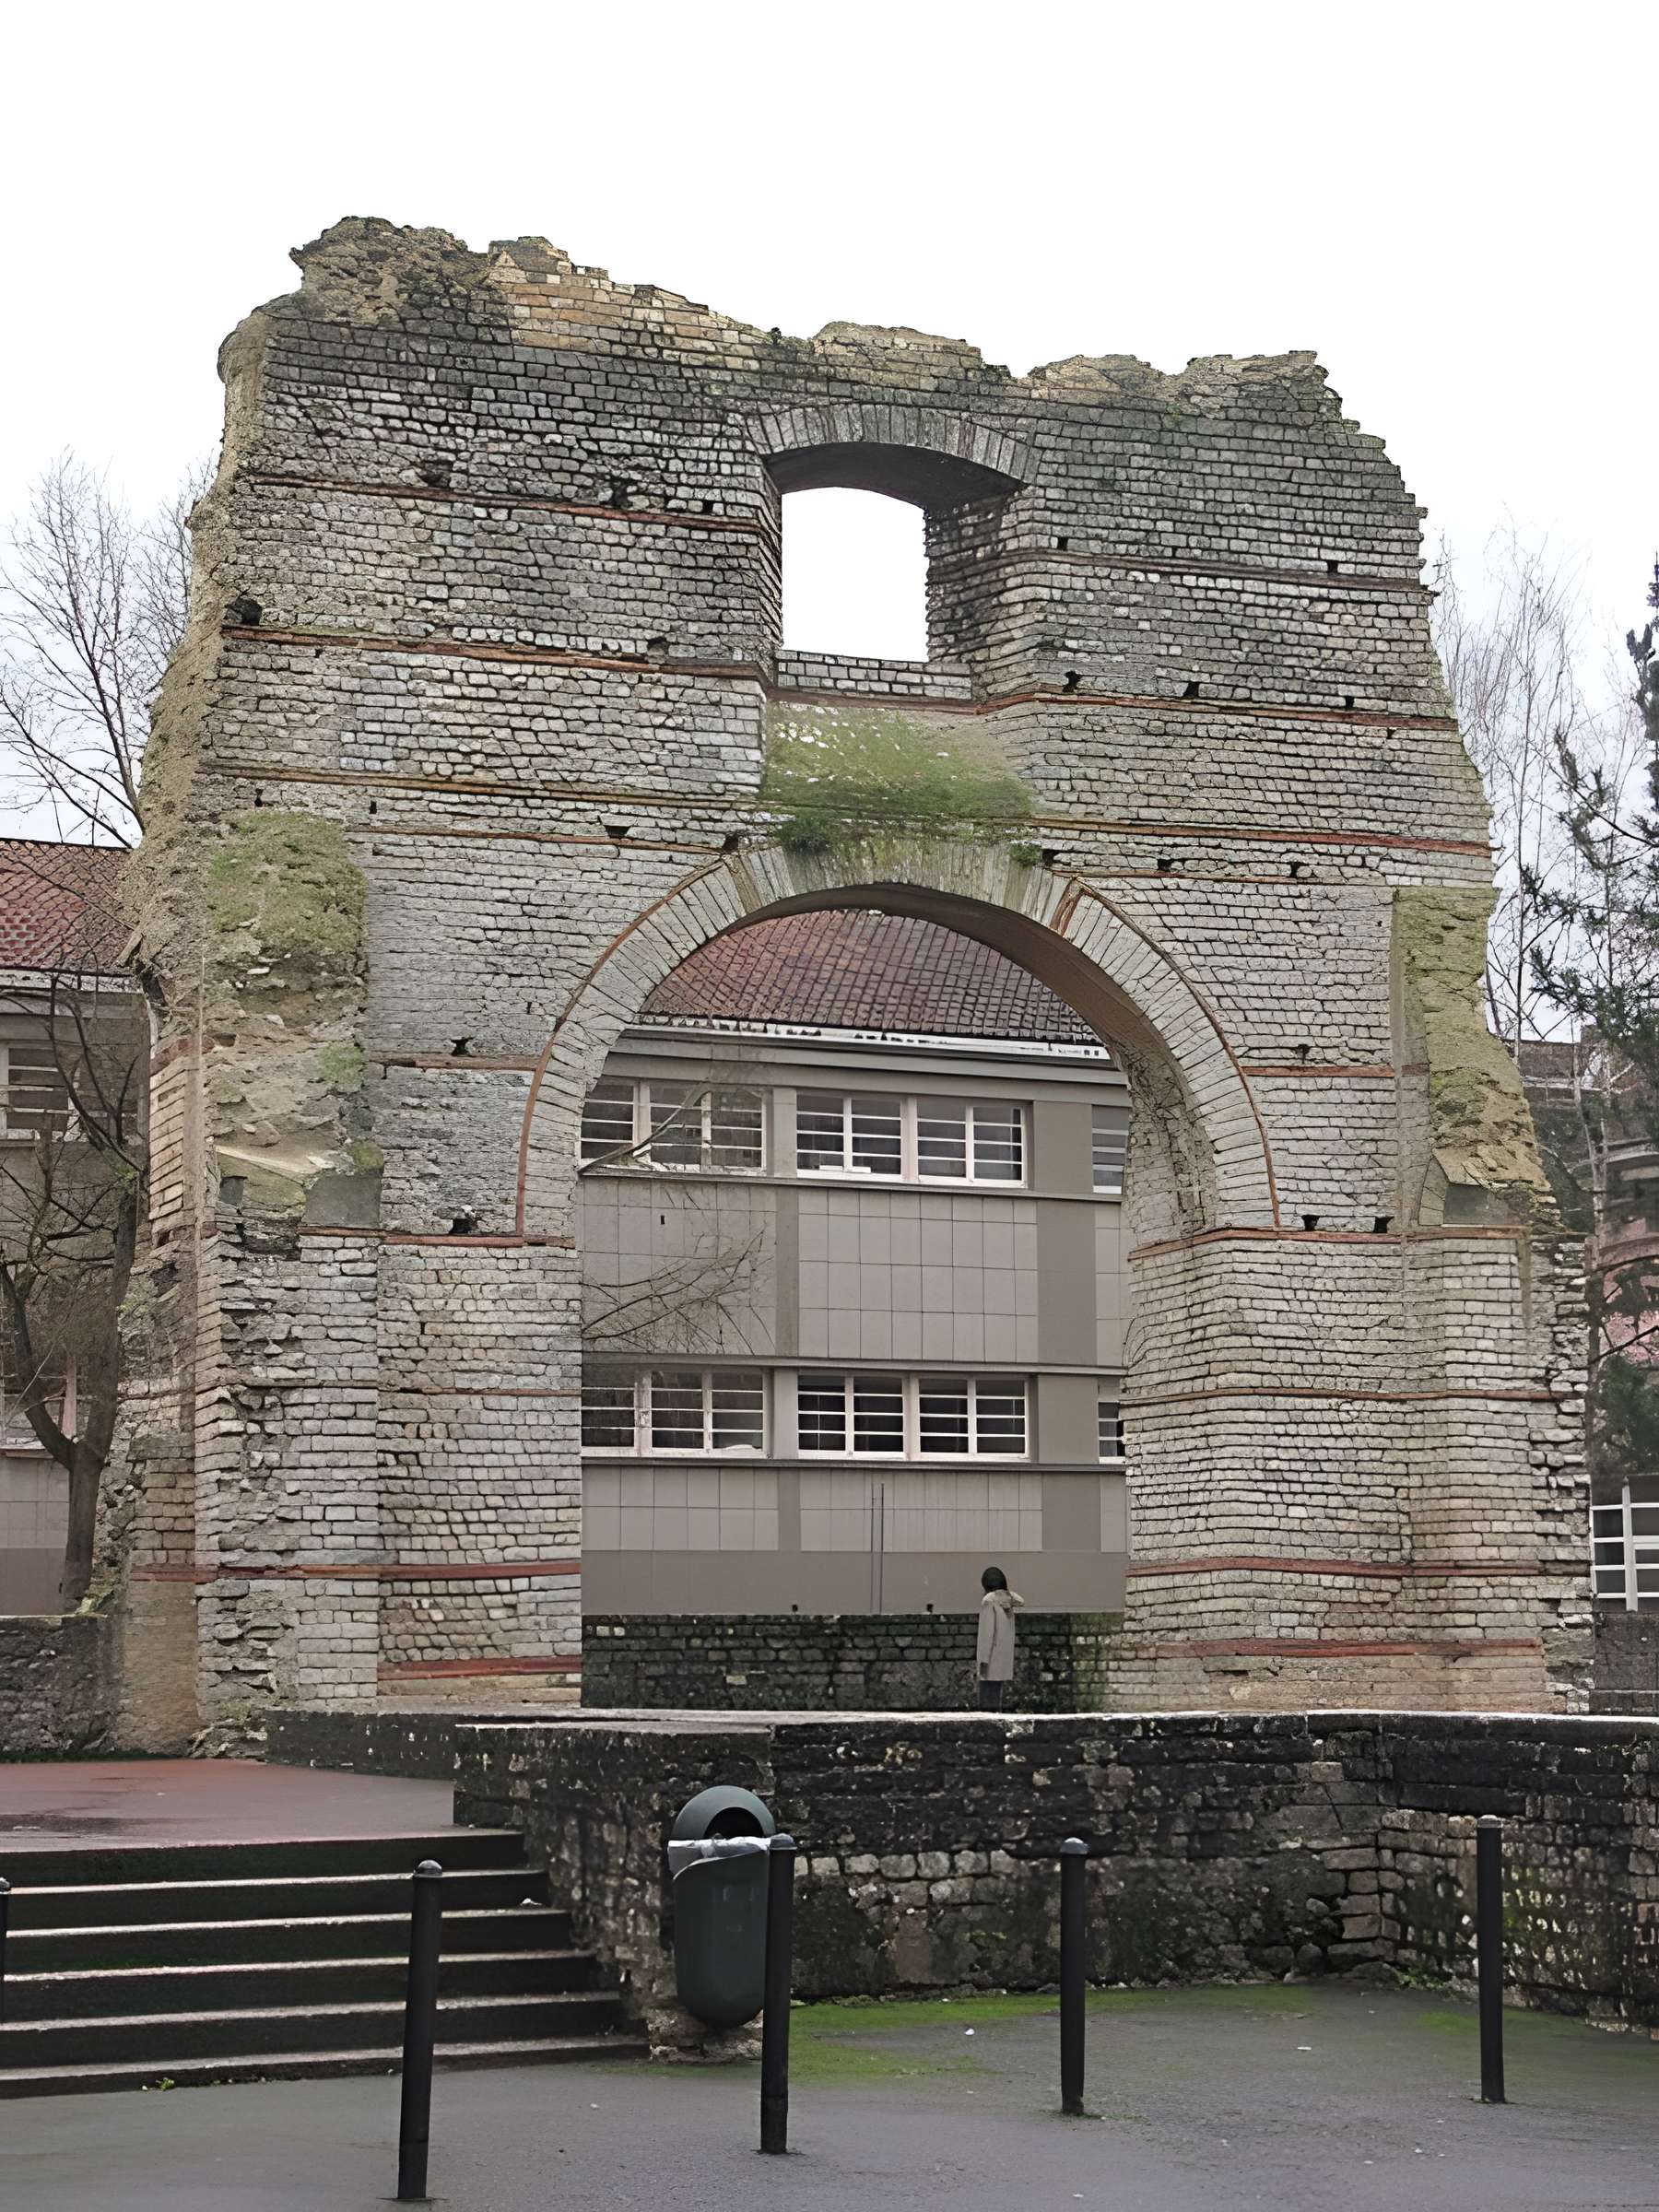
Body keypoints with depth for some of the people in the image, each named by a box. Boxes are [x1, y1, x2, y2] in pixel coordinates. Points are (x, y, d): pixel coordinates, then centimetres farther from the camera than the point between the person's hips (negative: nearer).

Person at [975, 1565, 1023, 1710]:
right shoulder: (1009, 1599, 10)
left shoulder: (989, 1600, -11)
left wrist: (983, 1659, -16)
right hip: (1005, 1654, 7)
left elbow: (987, 1631, -16)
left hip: (991, 1654, -7)